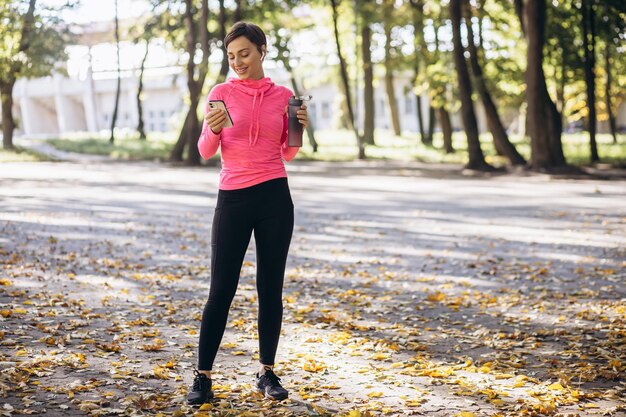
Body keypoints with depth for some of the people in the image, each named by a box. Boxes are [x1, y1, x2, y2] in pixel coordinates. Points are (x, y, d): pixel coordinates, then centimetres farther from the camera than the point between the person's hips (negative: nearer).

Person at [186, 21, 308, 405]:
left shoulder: (283, 95, 6)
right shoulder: (222, 93, 1)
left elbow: (288, 154, 13)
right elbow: (206, 151, -3)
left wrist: (299, 129, -6)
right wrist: (213, 130, -23)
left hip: (275, 198, 2)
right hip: (233, 199, -2)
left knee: (271, 288, 6)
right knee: (221, 290, -1)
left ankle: (267, 372, 17)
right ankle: (203, 376, 7)